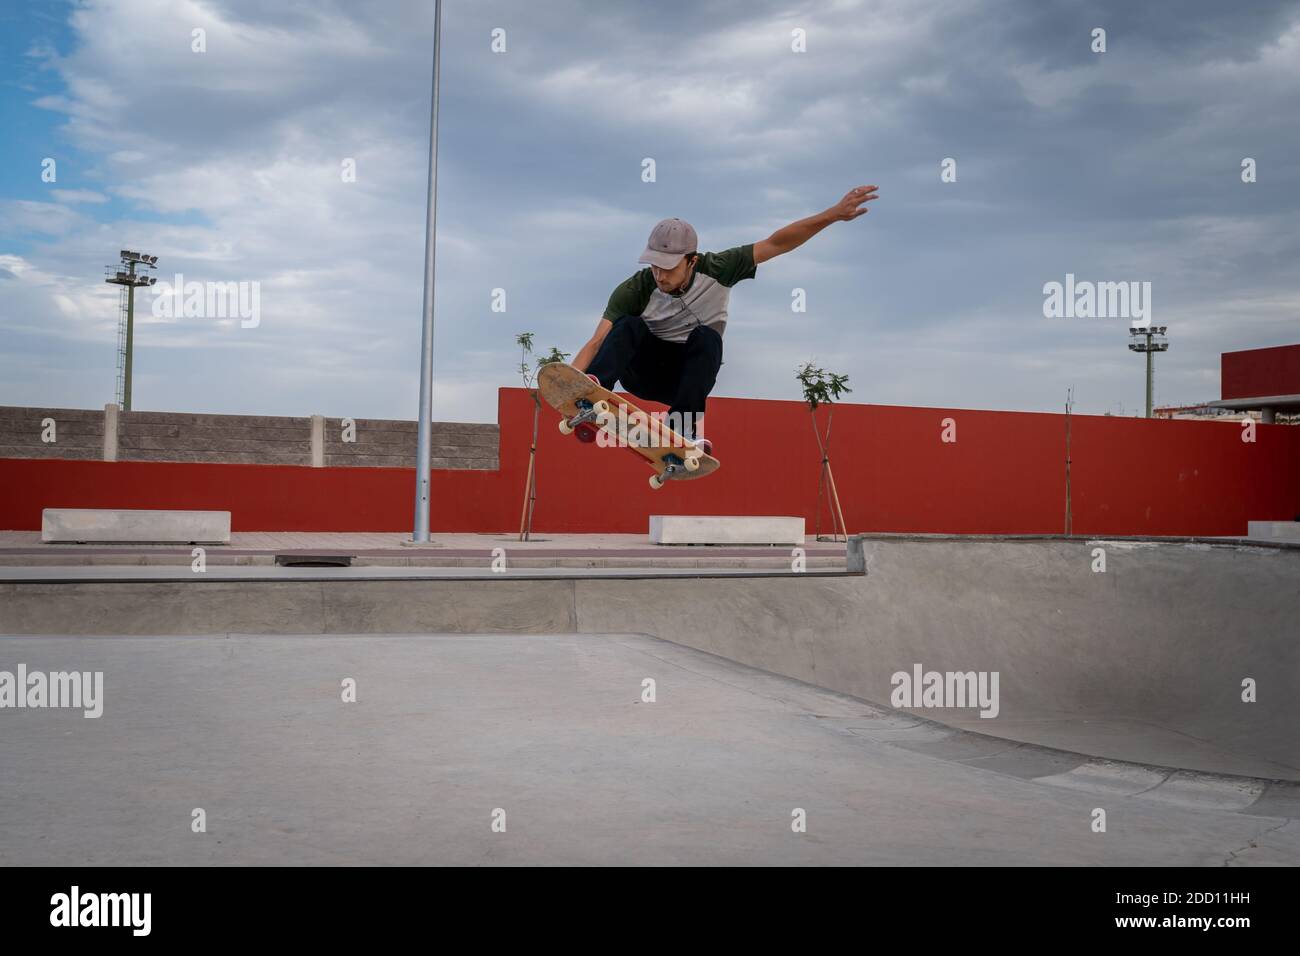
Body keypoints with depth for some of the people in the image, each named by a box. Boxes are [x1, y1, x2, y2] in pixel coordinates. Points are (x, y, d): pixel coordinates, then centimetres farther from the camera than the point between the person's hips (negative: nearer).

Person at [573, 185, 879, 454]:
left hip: (689, 374, 1)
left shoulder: (716, 271, -16)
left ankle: (686, 425, -41)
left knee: (707, 338, -31)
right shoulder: (633, 291, -20)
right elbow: (597, 343, -27)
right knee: (628, 325, -30)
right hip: (642, 372, -1)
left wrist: (833, 214, -21)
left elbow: (776, 243, -15)